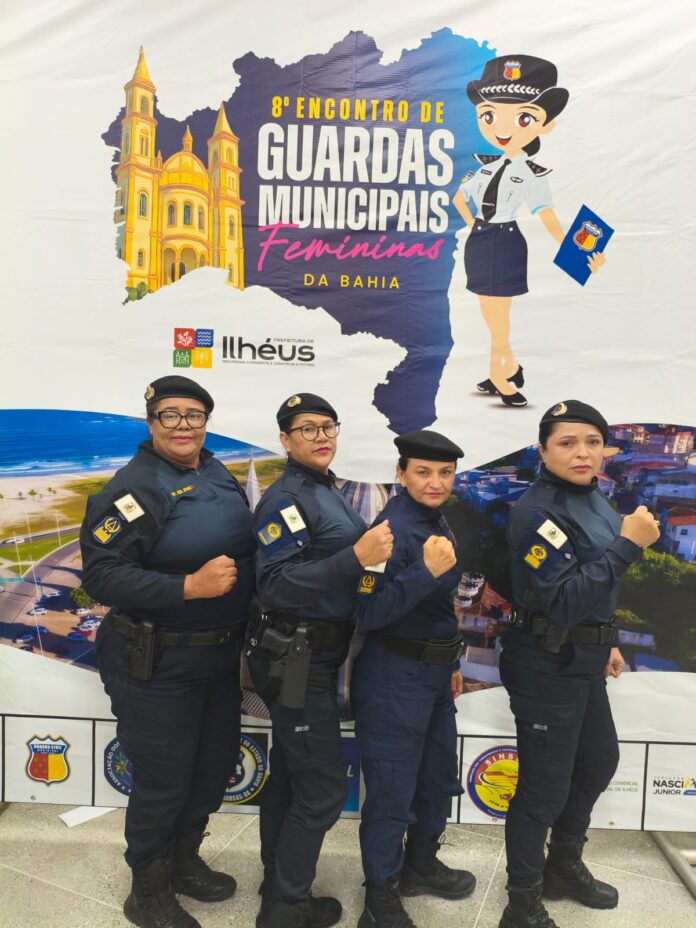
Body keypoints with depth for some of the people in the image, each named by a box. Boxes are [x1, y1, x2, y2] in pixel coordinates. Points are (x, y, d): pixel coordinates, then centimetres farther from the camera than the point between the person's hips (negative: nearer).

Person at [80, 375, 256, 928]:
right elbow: (101, 573, -24)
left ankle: (184, 861, 45)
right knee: (164, 779, 7)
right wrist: (190, 587, -29)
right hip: (158, 664, -7)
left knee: (216, 766, 20)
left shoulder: (219, 476, 5)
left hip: (220, 655, 8)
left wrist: (241, 632, 7)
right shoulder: (135, 487, -18)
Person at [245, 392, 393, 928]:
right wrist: (355, 558, -33)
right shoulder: (286, 498, -18)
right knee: (324, 787, 1)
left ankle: (277, 883, 38)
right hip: (296, 661, -9)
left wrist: (373, 546, 6)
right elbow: (276, 585, -27)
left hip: (313, 657, 9)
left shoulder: (328, 492, 10)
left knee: (288, 775, 21)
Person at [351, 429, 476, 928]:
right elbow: (369, 613, -26)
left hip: (434, 672, 9)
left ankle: (421, 865, 44)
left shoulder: (438, 523, 5)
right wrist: (425, 570, -34)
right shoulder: (394, 528, -22)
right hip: (394, 677, -9)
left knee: (439, 776, 22)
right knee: (393, 788, 6)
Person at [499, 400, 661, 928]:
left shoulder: (593, 498, 5)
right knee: (545, 788, 3)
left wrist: (606, 643, 21)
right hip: (547, 666, -9)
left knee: (599, 761, 25)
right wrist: (627, 545, -29)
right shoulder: (538, 511, -22)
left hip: (583, 661, 10)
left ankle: (565, 866, 47)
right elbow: (563, 601, -29)